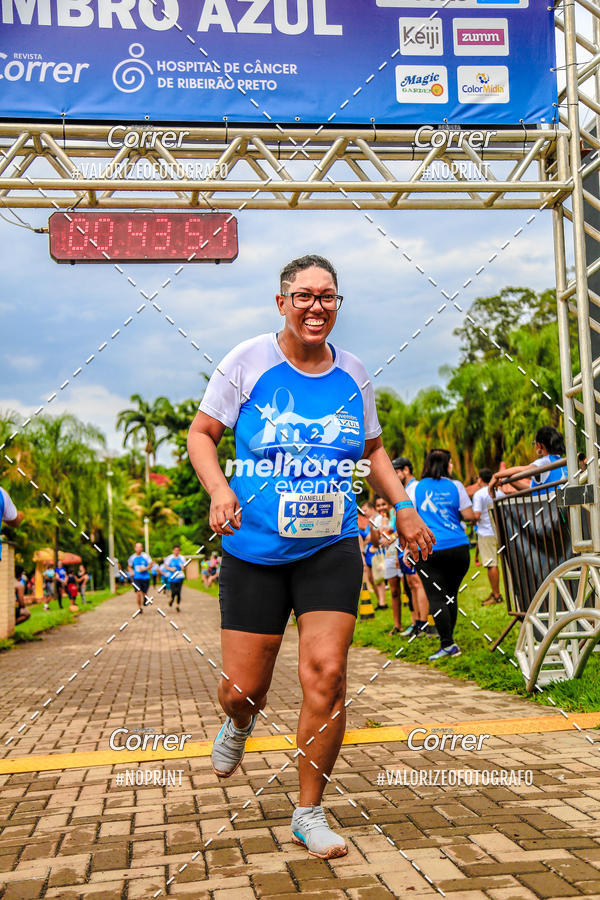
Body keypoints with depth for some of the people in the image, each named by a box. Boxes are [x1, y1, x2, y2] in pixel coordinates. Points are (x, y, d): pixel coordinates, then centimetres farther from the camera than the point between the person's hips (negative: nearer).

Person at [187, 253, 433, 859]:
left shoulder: (352, 375, 7)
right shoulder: (249, 361, -3)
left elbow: (371, 448, 22)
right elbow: (201, 432, 2)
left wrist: (403, 507, 10)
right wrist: (219, 489, -16)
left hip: (331, 548, 2)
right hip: (254, 549, -2)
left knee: (325, 675, -10)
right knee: (243, 690, 2)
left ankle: (309, 814, 10)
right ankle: (238, 725, 43)